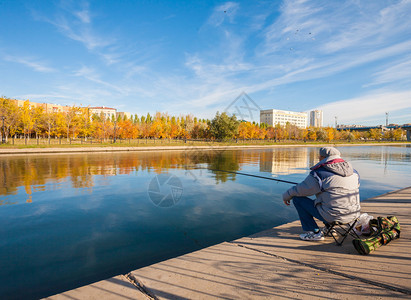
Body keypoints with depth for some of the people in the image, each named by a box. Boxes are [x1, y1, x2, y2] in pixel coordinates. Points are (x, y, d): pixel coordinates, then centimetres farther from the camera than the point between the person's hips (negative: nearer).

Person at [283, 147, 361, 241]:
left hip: (333, 215, -8)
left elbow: (299, 190, -6)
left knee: (298, 199, 3)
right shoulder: (354, 172, 8)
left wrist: (286, 196, 13)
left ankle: (315, 233, 5)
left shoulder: (319, 173, -13)